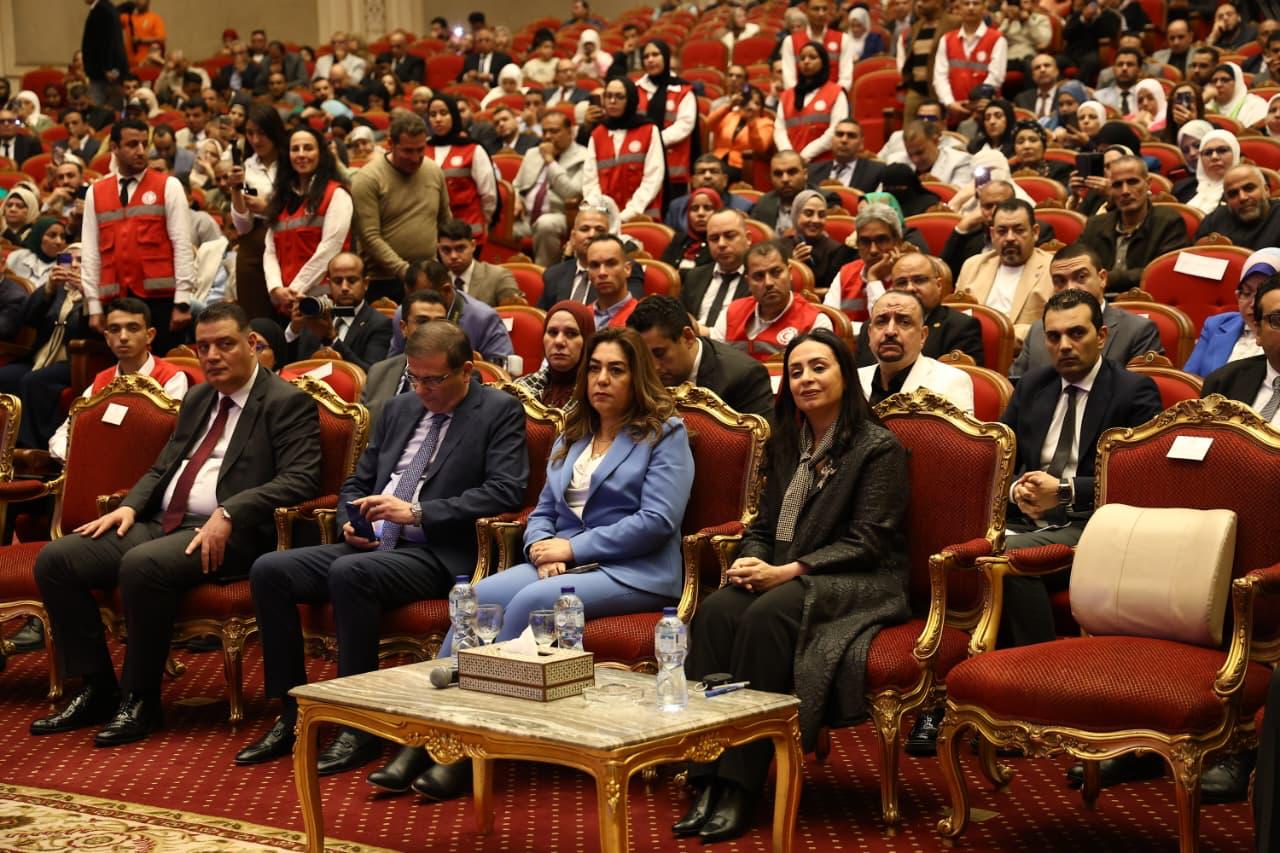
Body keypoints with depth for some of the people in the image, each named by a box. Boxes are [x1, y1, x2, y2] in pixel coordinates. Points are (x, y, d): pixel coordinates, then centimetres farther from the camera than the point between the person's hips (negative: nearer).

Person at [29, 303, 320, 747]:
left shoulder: (287, 403, -2)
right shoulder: (197, 399, 23)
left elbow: (299, 478, -14)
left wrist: (228, 514, -25)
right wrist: (130, 506, 4)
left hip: (225, 532, -8)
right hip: (161, 523, 8)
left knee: (142, 566, -36)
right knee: (56, 559, -9)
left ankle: (140, 701, -19)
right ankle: (97, 690, -3)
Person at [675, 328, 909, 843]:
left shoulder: (879, 448, -3)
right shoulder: (787, 445, 19)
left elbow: (866, 542, -11)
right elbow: (764, 525, 19)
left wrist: (789, 571, -20)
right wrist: (751, 560, -5)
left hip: (859, 586, -6)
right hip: (783, 578, 6)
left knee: (767, 616, -35)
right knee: (715, 611, -26)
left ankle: (741, 787, -33)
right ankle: (709, 781, -31)